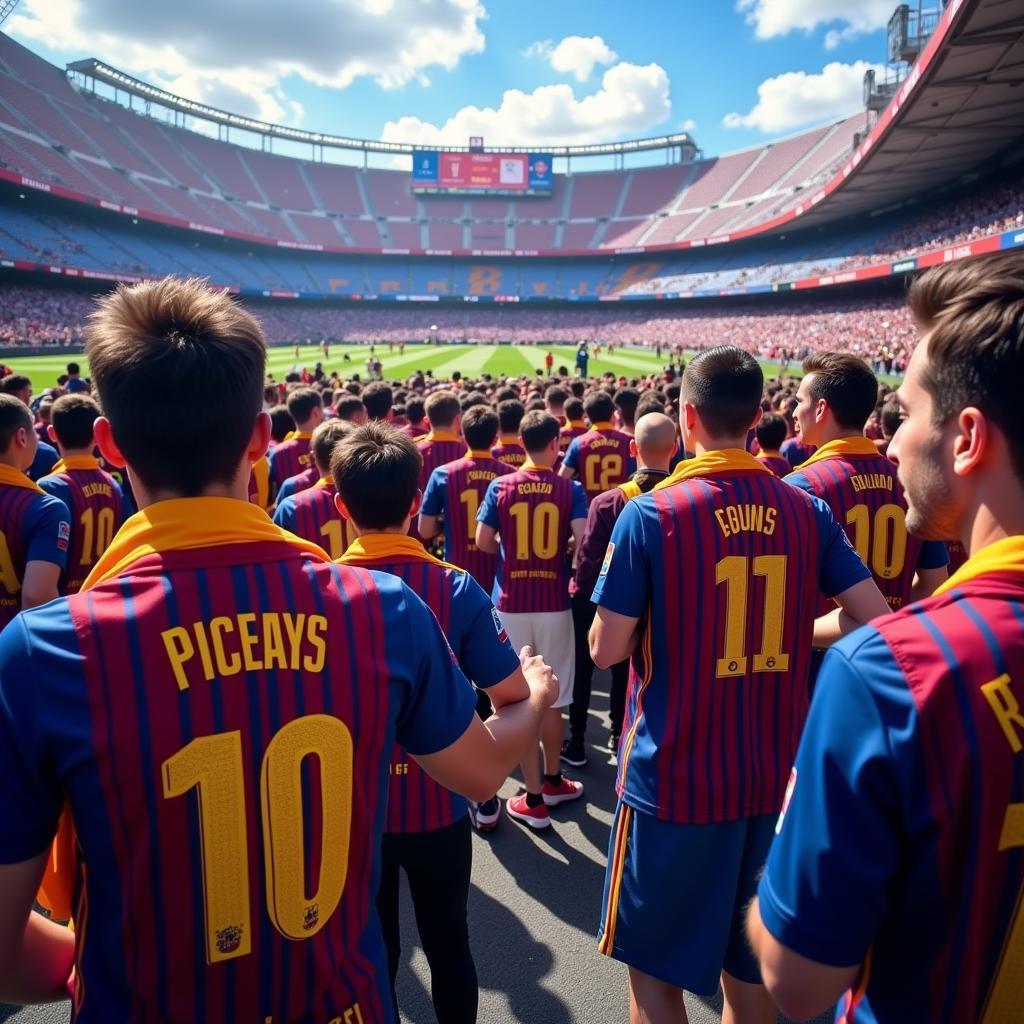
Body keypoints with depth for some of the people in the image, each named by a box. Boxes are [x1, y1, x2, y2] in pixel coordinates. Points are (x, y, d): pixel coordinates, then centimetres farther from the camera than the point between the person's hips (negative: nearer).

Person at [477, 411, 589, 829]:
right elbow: (582, 539, -15)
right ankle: (552, 781, 34)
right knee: (552, 699, 15)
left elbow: (483, 541, -5)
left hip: (511, 602, 0)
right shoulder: (570, 489, -4)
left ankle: (534, 799, 12)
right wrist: (559, 544, 7)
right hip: (554, 602, 0)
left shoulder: (500, 486, -2)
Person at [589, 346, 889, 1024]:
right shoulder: (806, 510, -3)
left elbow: (605, 651, -13)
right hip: (776, 775, 5)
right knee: (752, 961, 23)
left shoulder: (652, 514, -15)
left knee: (657, 964, 15)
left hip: (674, 777, -4)